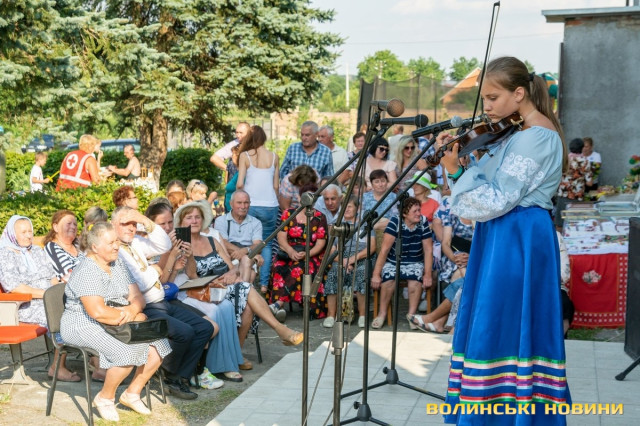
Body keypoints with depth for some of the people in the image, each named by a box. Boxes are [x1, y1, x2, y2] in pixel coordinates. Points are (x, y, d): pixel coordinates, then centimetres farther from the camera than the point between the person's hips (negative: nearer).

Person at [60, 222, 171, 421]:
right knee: (128, 352, -31)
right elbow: (98, 312, -27)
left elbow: (137, 297, 7)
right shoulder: (86, 271, -17)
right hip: (84, 326, -8)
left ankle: (132, 393, 7)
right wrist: (135, 317, -18)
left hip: (120, 324, 8)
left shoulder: (118, 264, 10)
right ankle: (105, 398, -6)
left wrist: (133, 309, -19)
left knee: (157, 346, -10)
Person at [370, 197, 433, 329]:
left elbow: (428, 250, -3)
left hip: (415, 263, 2)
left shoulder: (423, 224, -5)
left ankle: (412, 314, -13)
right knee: (389, 278, -31)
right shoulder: (395, 222, -13)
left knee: (415, 279, -30)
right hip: (393, 262, -1)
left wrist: (428, 275, -11)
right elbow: (385, 249, -17)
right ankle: (382, 313, -12)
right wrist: (376, 274, -20)